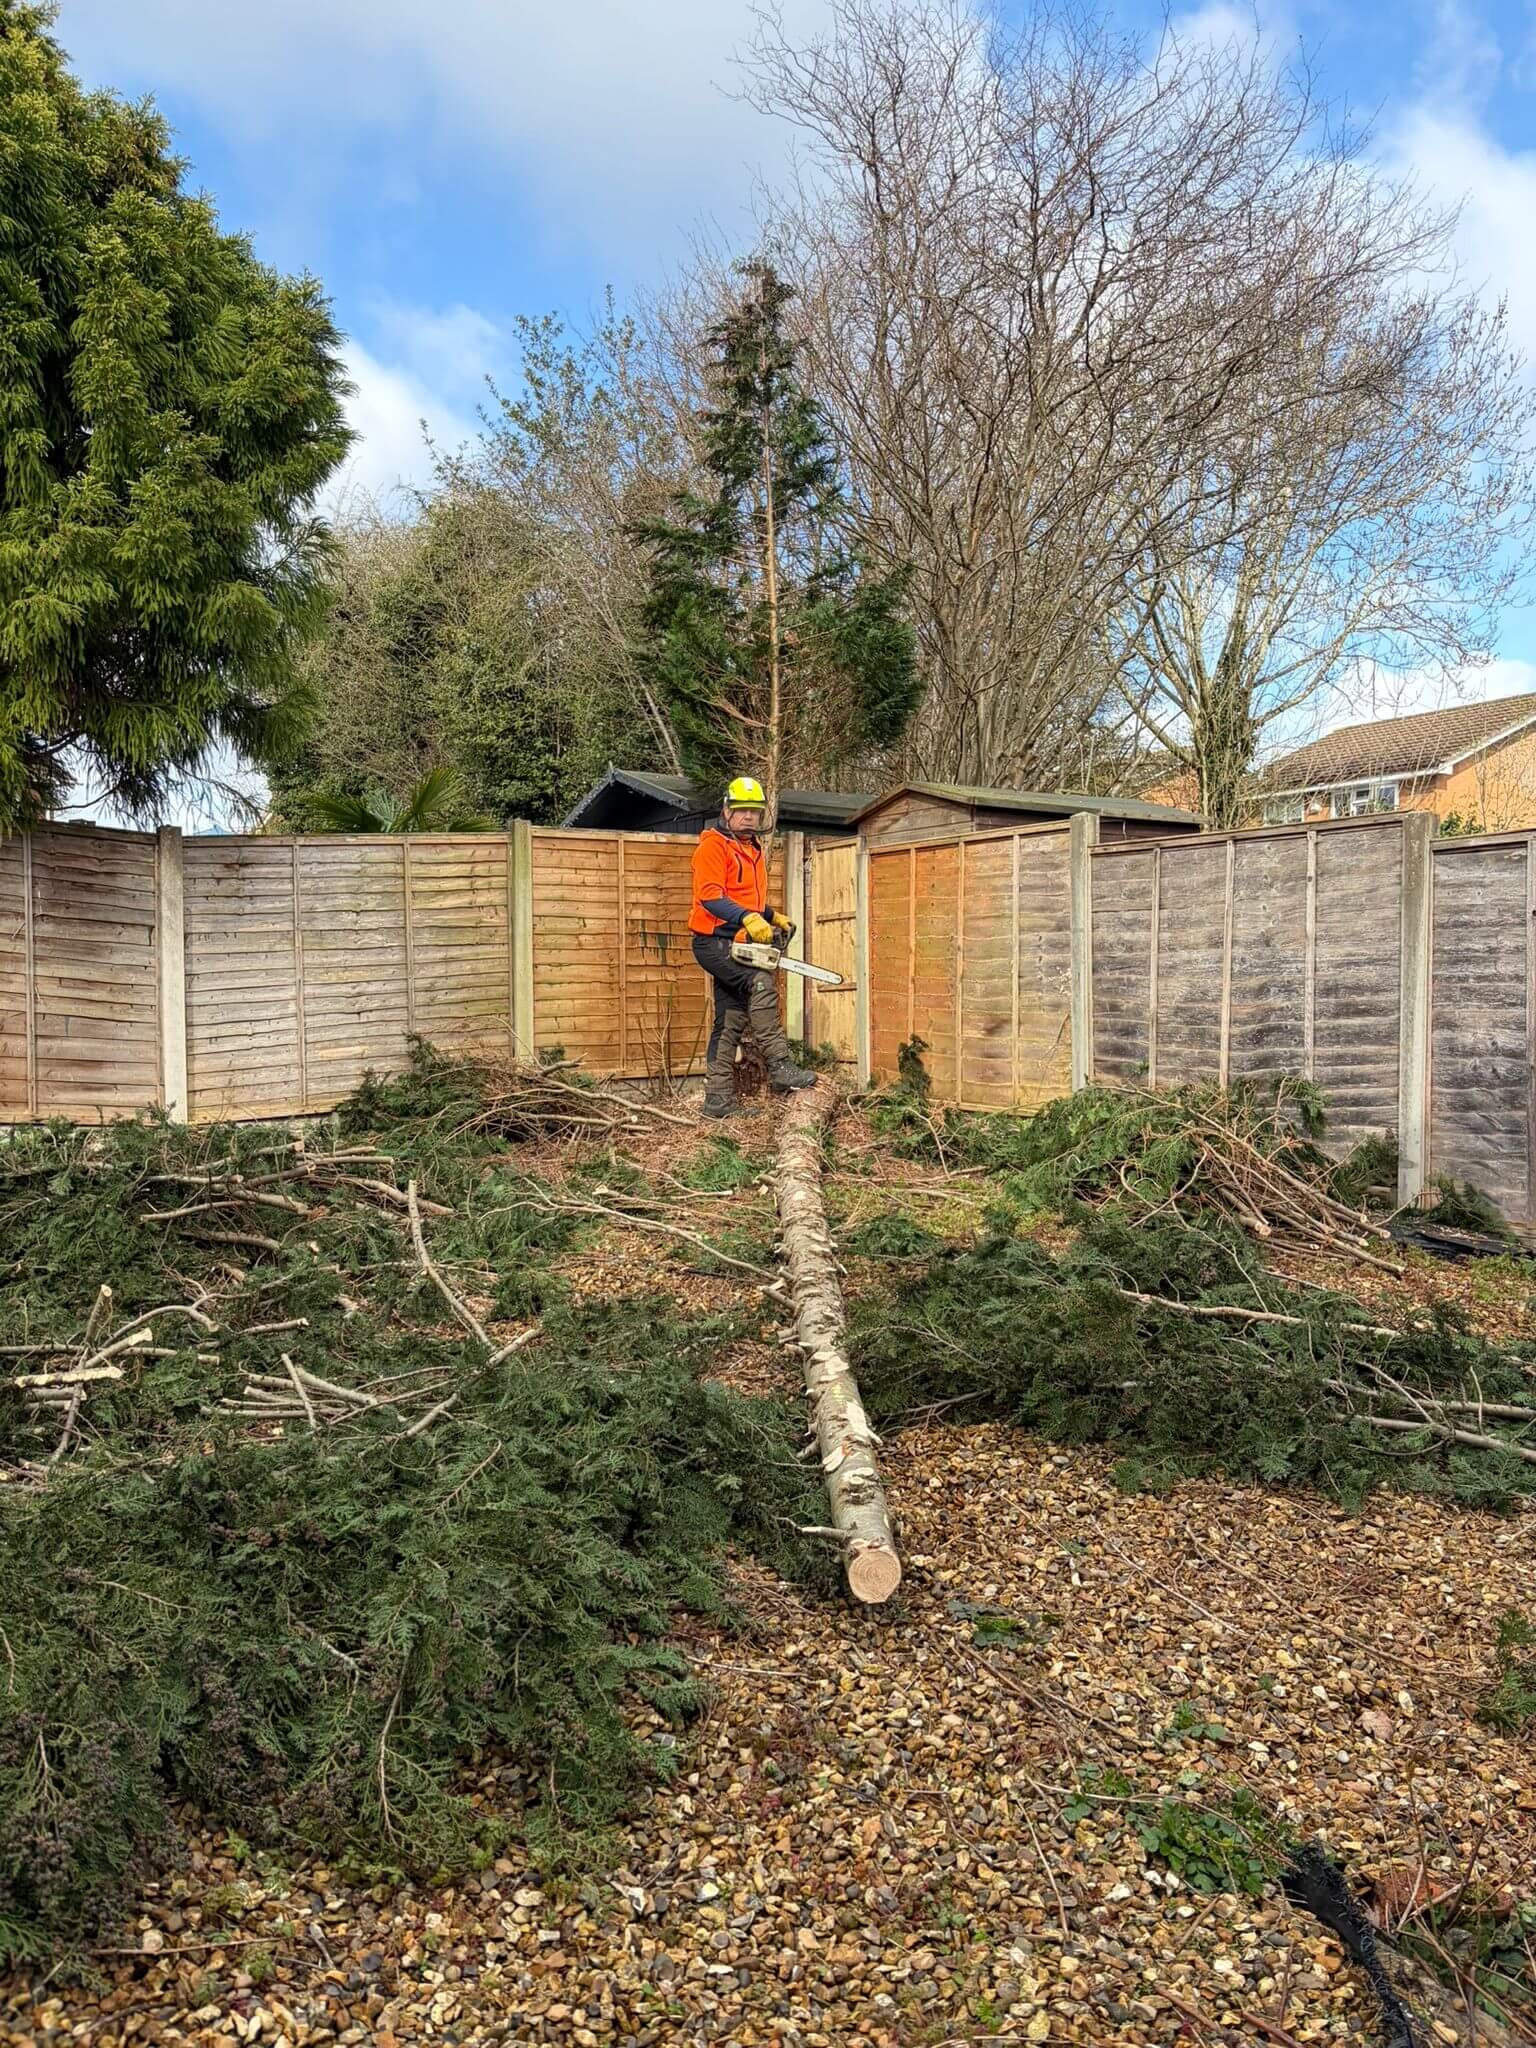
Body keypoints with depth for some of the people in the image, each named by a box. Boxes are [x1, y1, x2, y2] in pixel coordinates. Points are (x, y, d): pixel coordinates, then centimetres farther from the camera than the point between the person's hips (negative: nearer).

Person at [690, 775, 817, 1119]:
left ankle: (718, 1099, 10)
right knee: (762, 982, -28)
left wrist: (773, 917, 11)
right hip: (713, 941, -9)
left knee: (731, 1022, 7)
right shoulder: (714, 845, -9)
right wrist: (748, 919, -31)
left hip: (736, 945, 9)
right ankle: (780, 1067, -28)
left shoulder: (754, 849, 18)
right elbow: (709, 895, -21)